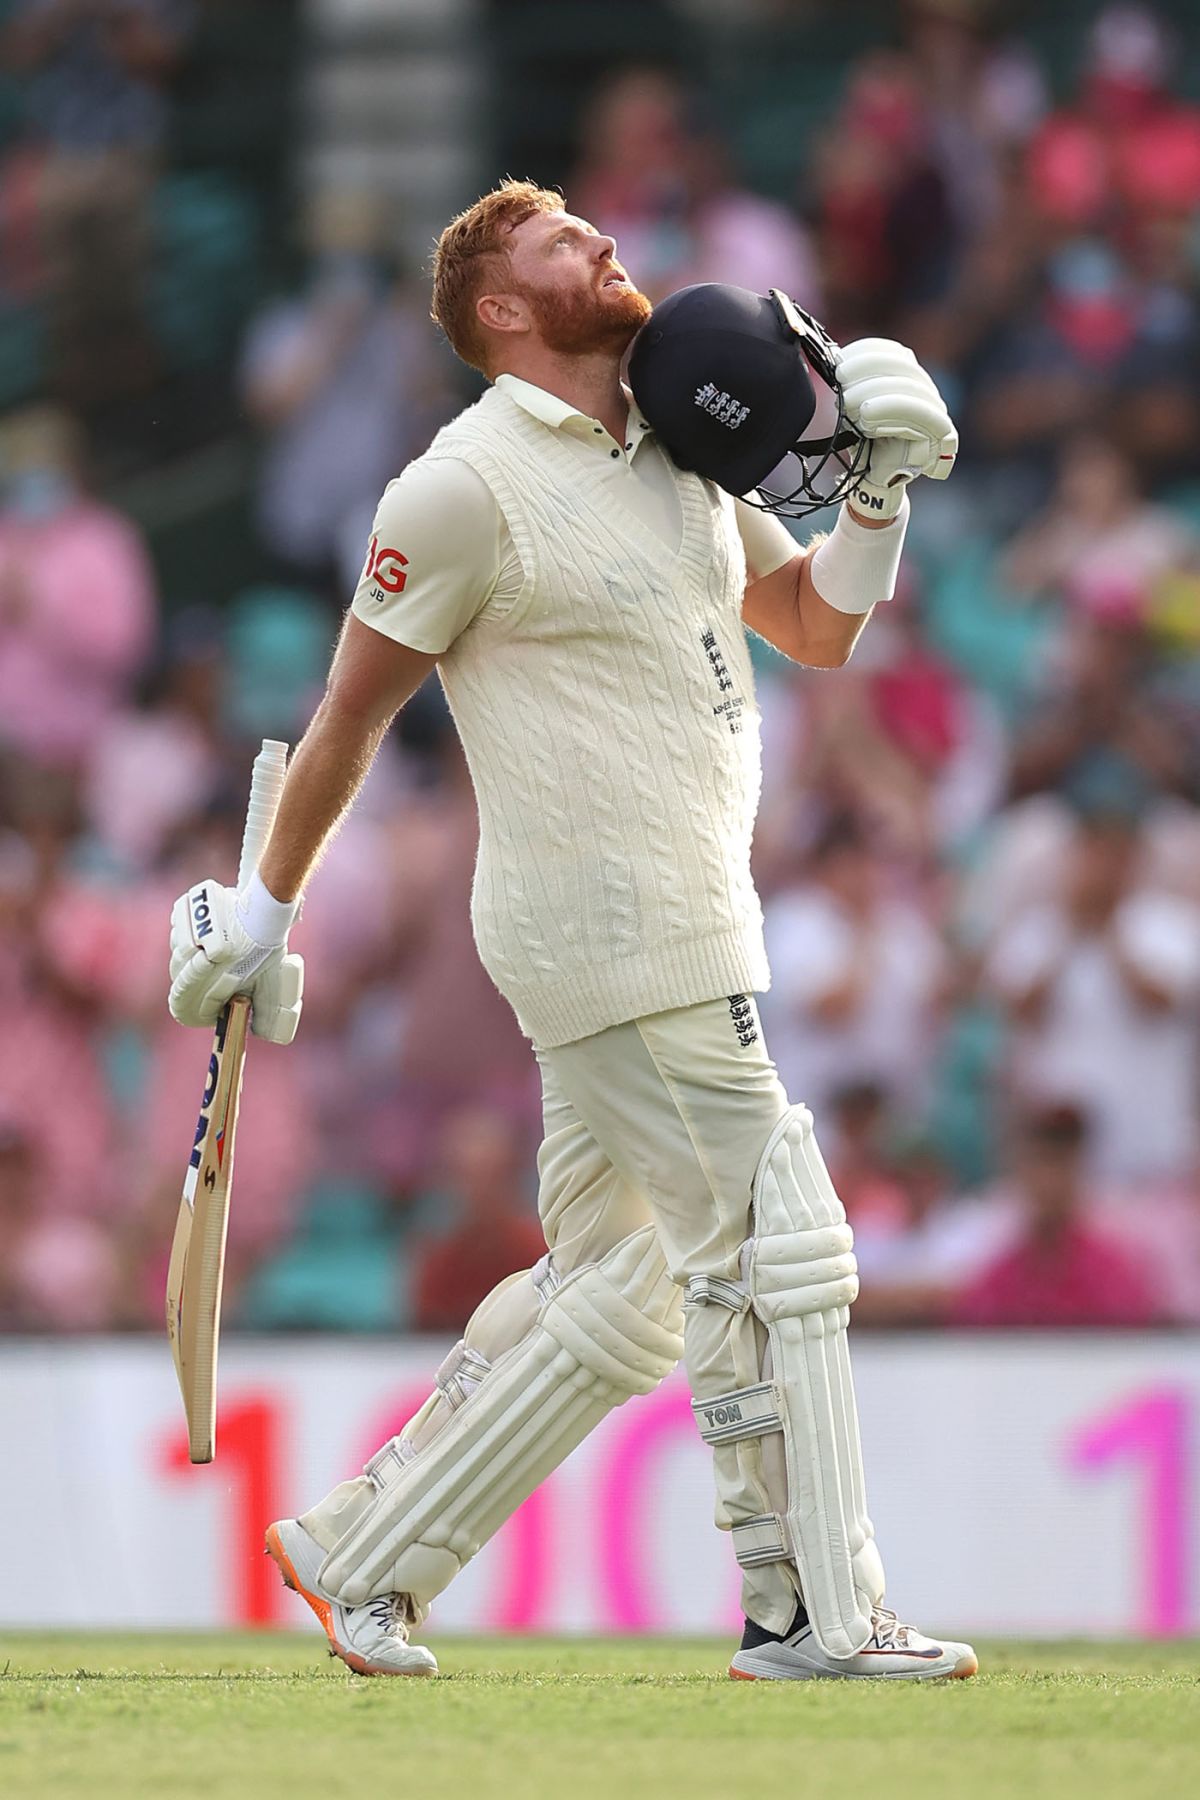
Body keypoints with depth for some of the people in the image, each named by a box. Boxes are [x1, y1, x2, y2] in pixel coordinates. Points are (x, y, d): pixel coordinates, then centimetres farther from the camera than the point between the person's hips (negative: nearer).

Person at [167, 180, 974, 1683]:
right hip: (615, 930, -9)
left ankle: (362, 1557, 19)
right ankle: (812, 1617, -1)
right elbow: (352, 713, -4)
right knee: (773, 1251, -8)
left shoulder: (679, 460, 15)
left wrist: (876, 498, 2)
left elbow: (816, 630, 20)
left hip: (683, 922, 9)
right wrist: (264, 914, 0)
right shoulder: (470, 485, -9)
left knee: (618, 1291, 12)